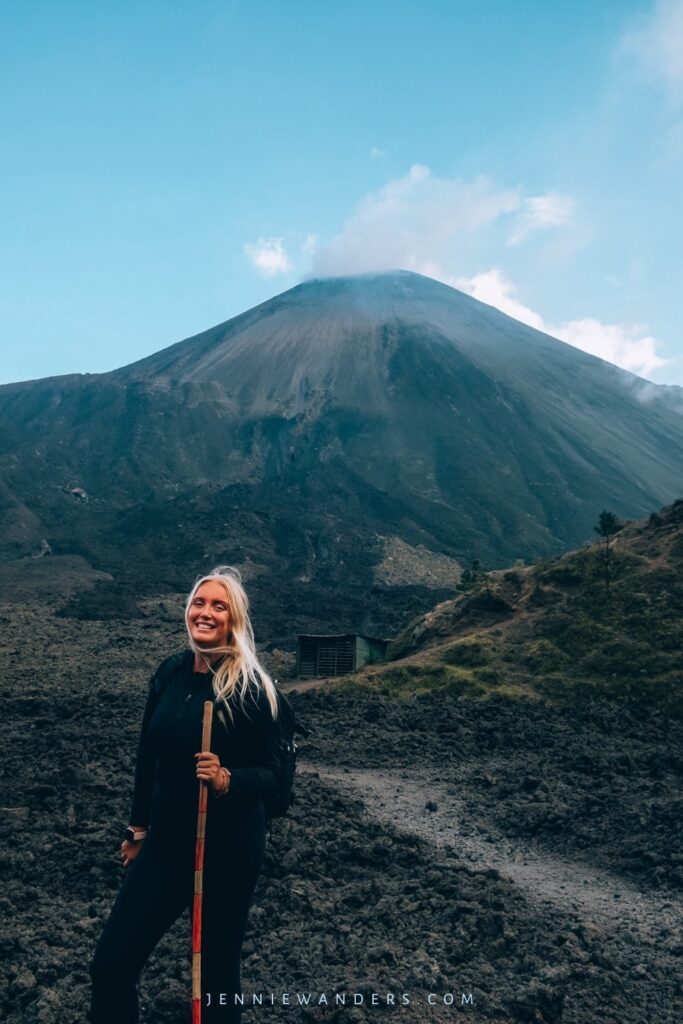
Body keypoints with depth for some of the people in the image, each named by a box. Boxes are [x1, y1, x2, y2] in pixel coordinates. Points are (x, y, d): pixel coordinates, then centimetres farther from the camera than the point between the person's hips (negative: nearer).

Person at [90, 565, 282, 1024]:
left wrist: (227, 779, -33)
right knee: (111, 964, 8)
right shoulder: (170, 673, -1)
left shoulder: (250, 686, -17)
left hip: (228, 849, -5)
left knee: (217, 973, 10)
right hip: (166, 842, 5)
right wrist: (138, 829, 18)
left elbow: (271, 775, -14)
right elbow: (149, 757, 10)